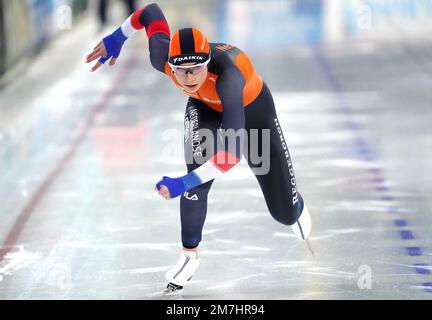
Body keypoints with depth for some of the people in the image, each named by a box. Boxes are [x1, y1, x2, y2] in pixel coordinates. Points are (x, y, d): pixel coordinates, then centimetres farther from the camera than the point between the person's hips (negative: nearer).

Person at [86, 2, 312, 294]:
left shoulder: (227, 75, -48)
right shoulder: (163, 59, -34)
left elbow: (232, 152, -52)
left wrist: (184, 182, -58)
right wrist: (118, 37, 0)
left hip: (252, 108, -3)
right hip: (205, 106, 3)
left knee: (285, 213, 4)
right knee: (197, 171, -27)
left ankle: (296, 207, 44)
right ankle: (190, 254, -5)